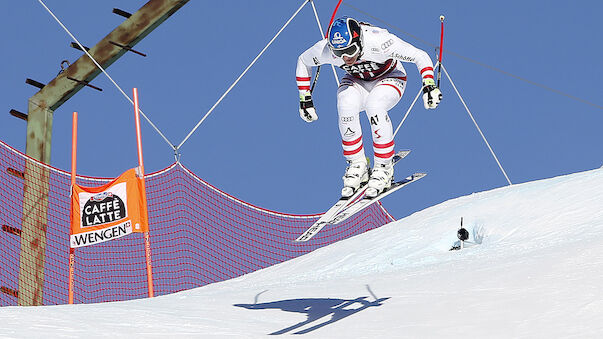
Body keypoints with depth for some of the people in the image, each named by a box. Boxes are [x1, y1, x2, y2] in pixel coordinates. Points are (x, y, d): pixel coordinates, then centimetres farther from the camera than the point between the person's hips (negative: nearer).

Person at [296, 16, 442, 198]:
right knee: (346, 106, -32)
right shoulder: (326, 49, -26)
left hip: (388, 78, -3)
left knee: (374, 106, -35)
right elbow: (303, 61, -3)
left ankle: (383, 167, -18)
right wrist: (305, 99, -5)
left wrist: (429, 85, -41)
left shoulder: (378, 42, -36)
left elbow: (420, 56, -27)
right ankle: (357, 165, -14)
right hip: (356, 81, 3)